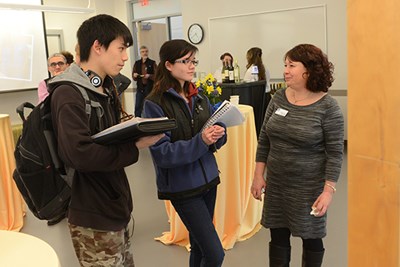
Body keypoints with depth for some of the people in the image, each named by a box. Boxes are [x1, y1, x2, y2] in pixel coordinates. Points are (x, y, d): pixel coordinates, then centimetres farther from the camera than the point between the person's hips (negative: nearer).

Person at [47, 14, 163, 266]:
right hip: (94, 219, -9)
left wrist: (133, 132, -3)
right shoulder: (68, 93, -18)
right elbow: (79, 154, -31)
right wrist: (136, 146, -28)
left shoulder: (107, 88, 13)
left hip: (119, 206, 9)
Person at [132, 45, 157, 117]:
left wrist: (149, 76, -20)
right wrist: (134, 75, -10)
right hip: (140, 87, 2)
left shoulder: (152, 63, 0)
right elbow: (133, 76, 12)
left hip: (150, 87, -2)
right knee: (138, 107, 1)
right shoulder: (137, 63, 8)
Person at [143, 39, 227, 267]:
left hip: (208, 178, 6)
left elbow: (216, 138, 9)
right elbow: (162, 153, -19)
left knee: (199, 246, 18)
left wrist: (218, 134, -14)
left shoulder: (200, 98, 5)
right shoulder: (155, 104, -13)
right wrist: (199, 142, -30)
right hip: (182, 186, -6)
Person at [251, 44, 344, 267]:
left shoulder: (328, 106, -13)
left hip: (309, 187, -4)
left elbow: (335, 153, -12)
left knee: (311, 238, 13)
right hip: (276, 183, 5)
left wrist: (329, 190, -17)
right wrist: (259, 175, 5)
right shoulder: (279, 98, 0)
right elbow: (264, 140, 6)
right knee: (278, 236, 14)